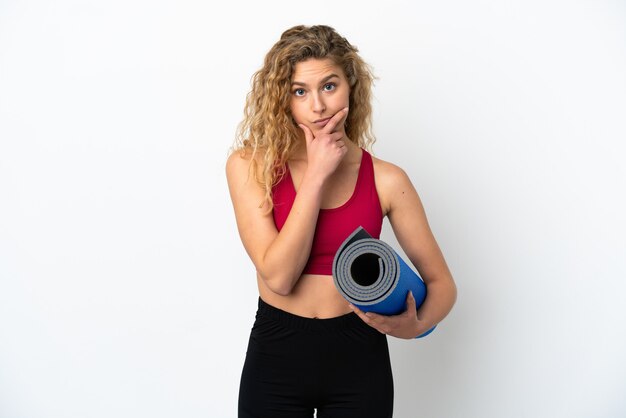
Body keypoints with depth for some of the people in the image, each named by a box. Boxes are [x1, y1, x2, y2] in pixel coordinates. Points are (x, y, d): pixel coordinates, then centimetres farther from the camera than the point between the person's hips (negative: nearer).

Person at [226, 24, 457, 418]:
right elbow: (278, 276, -18)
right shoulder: (250, 166, -9)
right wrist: (316, 175, -19)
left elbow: (441, 283, -1)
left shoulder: (386, 179, -7)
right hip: (277, 356, 0)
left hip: (358, 359, 1)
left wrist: (416, 325, -21)